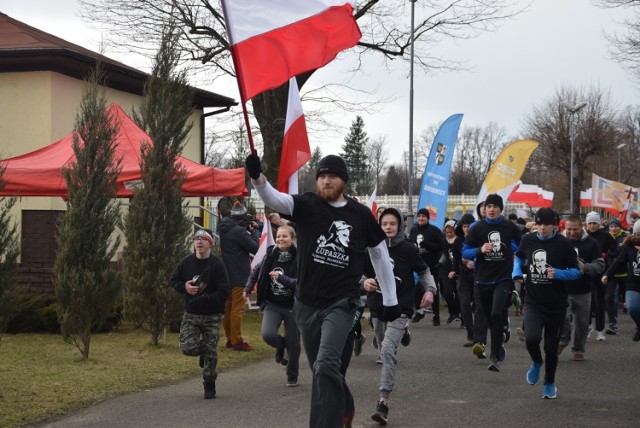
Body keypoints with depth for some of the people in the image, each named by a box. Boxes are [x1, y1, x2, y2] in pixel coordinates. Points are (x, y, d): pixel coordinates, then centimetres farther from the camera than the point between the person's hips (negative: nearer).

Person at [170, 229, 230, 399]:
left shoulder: (217, 264, -11)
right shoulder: (186, 262, -1)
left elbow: (224, 292, -14)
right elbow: (174, 280, 12)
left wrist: (205, 299, -25)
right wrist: (184, 286, -9)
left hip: (212, 316, -3)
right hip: (190, 314, 3)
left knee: (210, 353, 1)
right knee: (187, 348, -11)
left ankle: (209, 386, 19)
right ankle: (202, 351, 24)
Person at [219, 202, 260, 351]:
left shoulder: (225, 229, 7)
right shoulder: (239, 231, -20)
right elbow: (254, 247, -16)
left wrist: (249, 231, 2)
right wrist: (255, 231, -4)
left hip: (228, 275, 9)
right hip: (239, 276, -9)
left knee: (228, 308, 15)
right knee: (237, 309, -6)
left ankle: (230, 339, 23)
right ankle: (237, 341, -5)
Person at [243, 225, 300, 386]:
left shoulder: (298, 258, -14)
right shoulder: (271, 255, -1)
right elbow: (256, 270, 17)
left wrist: (280, 277, -31)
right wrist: (248, 289, 15)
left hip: (292, 307, -3)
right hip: (272, 305, 3)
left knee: (293, 343, 6)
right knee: (267, 334, -20)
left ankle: (292, 377, 26)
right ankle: (281, 345, 17)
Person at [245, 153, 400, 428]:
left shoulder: (361, 215, -1)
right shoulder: (307, 205, -3)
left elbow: (380, 254, 10)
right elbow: (274, 199, -22)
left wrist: (390, 299, 11)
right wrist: (257, 177, -44)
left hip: (342, 302, -2)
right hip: (307, 303, 3)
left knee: (326, 365, -22)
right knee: (322, 370, 16)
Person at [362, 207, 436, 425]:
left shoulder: (408, 249, -4)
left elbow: (423, 270, 9)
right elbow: (362, 274, 13)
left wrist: (430, 289, -7)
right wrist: (365, 282, -9)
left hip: (400, 308, -4)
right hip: (378, 308, 4)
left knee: (388, 350, -22)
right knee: (386, 352, 18)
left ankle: (383, 401, -26)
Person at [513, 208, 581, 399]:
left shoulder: (563, 244, -9)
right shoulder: (528, 240, -1)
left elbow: (576, 272, -4)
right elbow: (519, 257, 20)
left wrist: (558, 273, -22)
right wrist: (517, 272, 1)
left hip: (556, 304, -1)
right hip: (533, 302, 1)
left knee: (551, 347, 8)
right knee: (531, 338, -22)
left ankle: (549, 383, 32)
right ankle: (536, 362, 13)